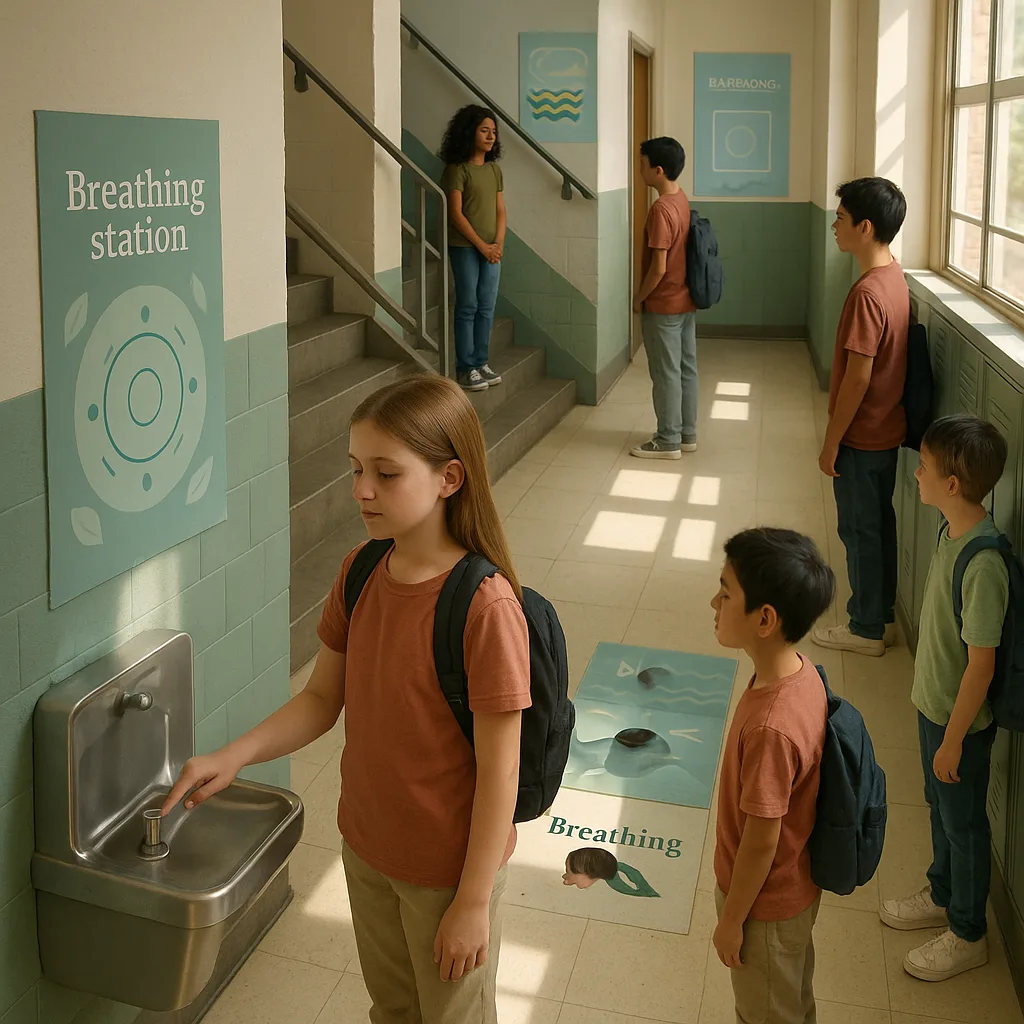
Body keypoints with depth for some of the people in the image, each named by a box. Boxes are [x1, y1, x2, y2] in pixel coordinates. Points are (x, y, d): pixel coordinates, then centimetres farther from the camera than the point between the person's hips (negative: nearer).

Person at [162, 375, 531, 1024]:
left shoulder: (485, 606, -29)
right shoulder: (361, 573, -7)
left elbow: (499, 770, -23)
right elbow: (323, 698, 3)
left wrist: (473, 903, -18)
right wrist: (233, 757, -11)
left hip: (449, 866, -6)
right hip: (368, 846, 6)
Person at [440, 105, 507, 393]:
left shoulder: (494, 170, 11)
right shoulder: (457, 169, -8)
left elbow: (500, 210, 11)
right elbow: (456, 214, -12)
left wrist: (498, 244, -5)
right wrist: (482, 246, -14)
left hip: (492, 248, 6)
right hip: (465, 248, -6)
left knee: (487, 308, 7)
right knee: (467, 307, -3)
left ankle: (480, 363, 16)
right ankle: (465, 369, 3)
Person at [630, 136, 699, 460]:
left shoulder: (661, 209, -23)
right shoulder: (682, 199, 6)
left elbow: (658, 267, -24)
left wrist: (639, 298, -9)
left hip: (663, 305, -9)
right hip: (686, 300, 9)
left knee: (666, 374, 0)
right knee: (686, 369, 14)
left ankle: (668, 441, 9)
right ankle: (687, 434, 24)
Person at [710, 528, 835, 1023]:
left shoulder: (771, 727, -40)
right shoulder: (799, 671, -12)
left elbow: (762, 839, -27)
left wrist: (732, 919, -12)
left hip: (766, 903, -7)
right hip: (795, 883, 7)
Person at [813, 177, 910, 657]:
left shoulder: (867, 293, -25)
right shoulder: (894, 276, 4)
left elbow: (858, 378, -24)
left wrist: (831, 442, -15)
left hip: (862, 437, -9)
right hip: (887, 429, 9)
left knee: (860, 531, 4)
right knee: (880, 523, 18)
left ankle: (866, 628, 17)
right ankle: (883, 617, 30)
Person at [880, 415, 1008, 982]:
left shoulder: (983, 563, -33)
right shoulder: (953, 531, -5)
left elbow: (981, 664, -26)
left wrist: (953, 739, -19)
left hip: (961, 718, -8)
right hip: (933, 702, 8)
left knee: (963, 822, 11)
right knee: (940, 805, 26)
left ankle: (967, 934, 32)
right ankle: (942, 895, 48)